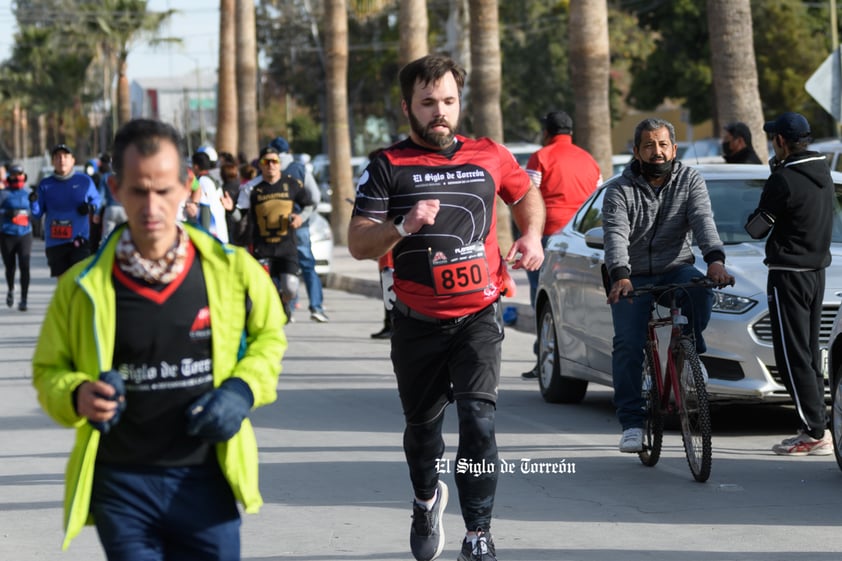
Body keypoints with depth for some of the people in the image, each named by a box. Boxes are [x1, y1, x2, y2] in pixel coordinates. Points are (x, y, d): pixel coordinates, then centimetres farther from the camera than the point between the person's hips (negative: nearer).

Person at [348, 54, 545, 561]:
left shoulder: (489, 157, 5)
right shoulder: (389, 167, -2)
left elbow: (528, 195, 25)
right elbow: (358, 243, -9)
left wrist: (532, 236, 6)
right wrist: (402, 227, -27)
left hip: (478, 316, 0)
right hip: (418, 324, 0)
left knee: (479, 418, -17)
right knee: (422, 425, 14)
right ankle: (428, 499, 46)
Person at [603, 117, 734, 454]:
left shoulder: (690, 181, 0)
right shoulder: (620, 190, -6)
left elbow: (703, 221, -16)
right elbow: (616, 235, -20)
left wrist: (715, 259, -36)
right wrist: (620, 275, -40)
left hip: (676, 268, 1)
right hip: (633, 278, -1)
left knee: (700, 288, -34)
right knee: (628, 344, -15)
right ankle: (632, 423, -8)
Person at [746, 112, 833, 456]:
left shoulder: (784, 180, -18)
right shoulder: (823, 173, 7)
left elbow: (756, 228, -13)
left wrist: (755, 217, 11)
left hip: (788, 275, -8)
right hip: (817, 270, 9)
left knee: (793, 356, -5)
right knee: (810, 353, 15)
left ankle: (815, 434, -8)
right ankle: (817, 428, 16)